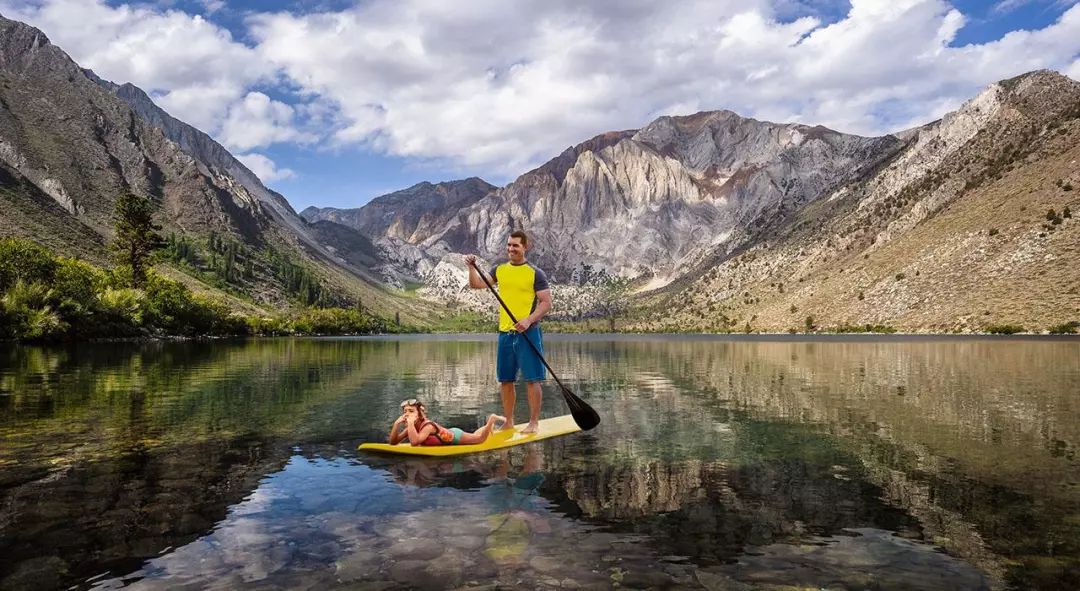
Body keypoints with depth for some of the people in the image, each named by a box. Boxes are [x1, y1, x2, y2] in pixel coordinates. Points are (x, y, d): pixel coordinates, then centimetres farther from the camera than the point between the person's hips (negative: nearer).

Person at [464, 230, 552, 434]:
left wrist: (529, 320, -19)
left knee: (531, 379, -3)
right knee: (505, 380, 9)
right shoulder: (499, 270, 12)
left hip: (528, 333, -5)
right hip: (505, 333, 5)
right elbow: (476, 284, 4)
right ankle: (509, 422, 20)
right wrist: (472, 267, -12)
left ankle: (534, 422, 6)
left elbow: (546, 303, -7)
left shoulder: (535, 273, -3)